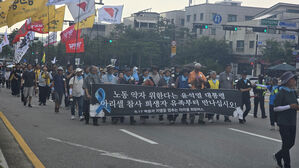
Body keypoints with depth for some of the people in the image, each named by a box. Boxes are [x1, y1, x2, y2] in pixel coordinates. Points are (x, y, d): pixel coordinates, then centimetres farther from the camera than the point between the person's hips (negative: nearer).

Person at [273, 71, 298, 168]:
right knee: (286, 144, -2)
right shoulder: (281, 93, -13)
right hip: (284, 123, -7)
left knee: (291, 143, 13)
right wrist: (290, 106, -21)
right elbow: (275, 108, -15)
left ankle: (278, 156, 34)